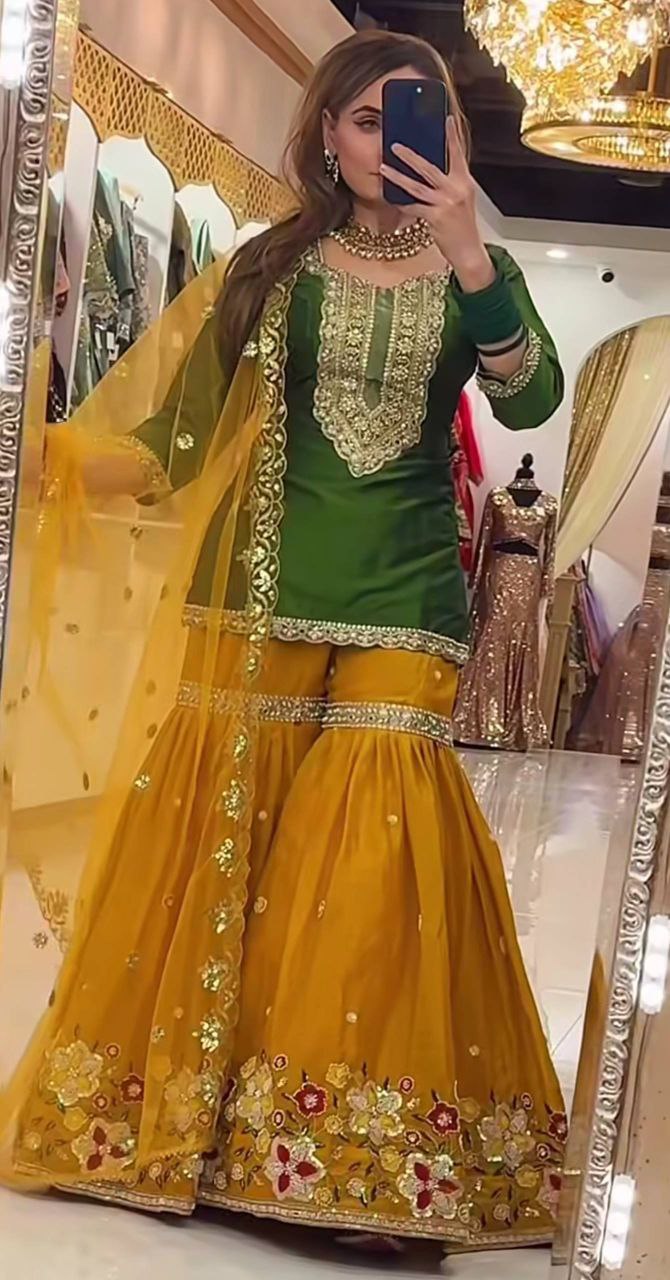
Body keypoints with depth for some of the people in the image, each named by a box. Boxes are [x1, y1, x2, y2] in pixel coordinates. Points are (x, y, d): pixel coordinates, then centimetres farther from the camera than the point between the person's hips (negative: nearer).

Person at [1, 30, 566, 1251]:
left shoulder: (476, 274, 7)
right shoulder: (273, 267, 8)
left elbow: (530, 401, -13)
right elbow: (170, 431, 6)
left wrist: (465, 255, -26)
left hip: (404, 601, 0)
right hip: (261, 595, 1)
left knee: (372, 854, -8)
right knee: (219, 834, 0)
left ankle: (352, 1139, 4)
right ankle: (171, 1116, 14)